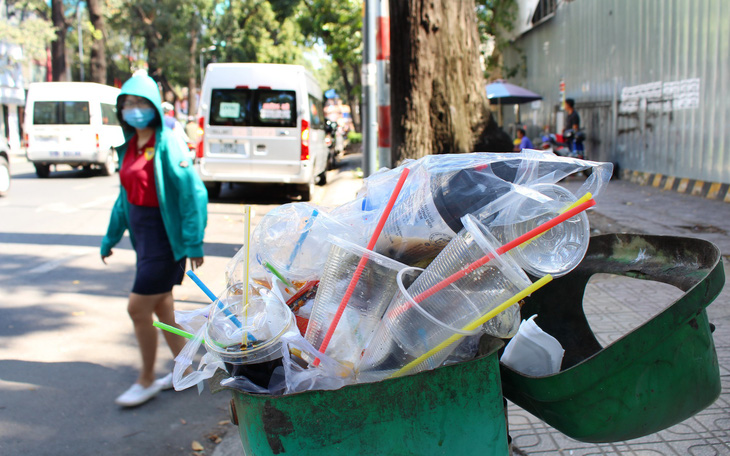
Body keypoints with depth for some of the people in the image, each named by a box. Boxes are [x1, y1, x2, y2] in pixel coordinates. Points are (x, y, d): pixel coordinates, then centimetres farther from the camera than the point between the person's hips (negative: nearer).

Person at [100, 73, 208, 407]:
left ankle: (146, 381, 16)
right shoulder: (129, 146, 10)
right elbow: (125, 195, 19)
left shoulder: (166, 145, -15)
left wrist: (193, 242, -21)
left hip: (166, 236, -8)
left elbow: (193, 192, -18)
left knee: (138, 308, -4)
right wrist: (112, 235, 22)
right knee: (160, 306, 16)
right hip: (143, 233, 8)